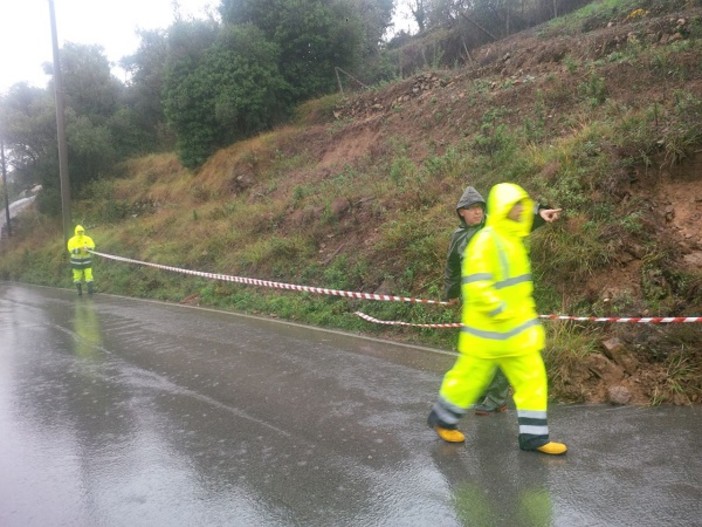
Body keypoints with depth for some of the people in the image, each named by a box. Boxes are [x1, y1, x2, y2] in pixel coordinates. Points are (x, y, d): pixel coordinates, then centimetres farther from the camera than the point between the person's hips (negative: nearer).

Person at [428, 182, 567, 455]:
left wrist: (527, 315, 21)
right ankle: (441, 419, 29)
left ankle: (533, 436, 16)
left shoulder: (513, 239, 10)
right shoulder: (486, 241, -20)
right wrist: (502, 312, -24)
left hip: (517, 328, 8)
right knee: (470, 378, 7)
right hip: (487, 330, -8)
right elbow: (476, 287, -27)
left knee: (533, 378, 6)